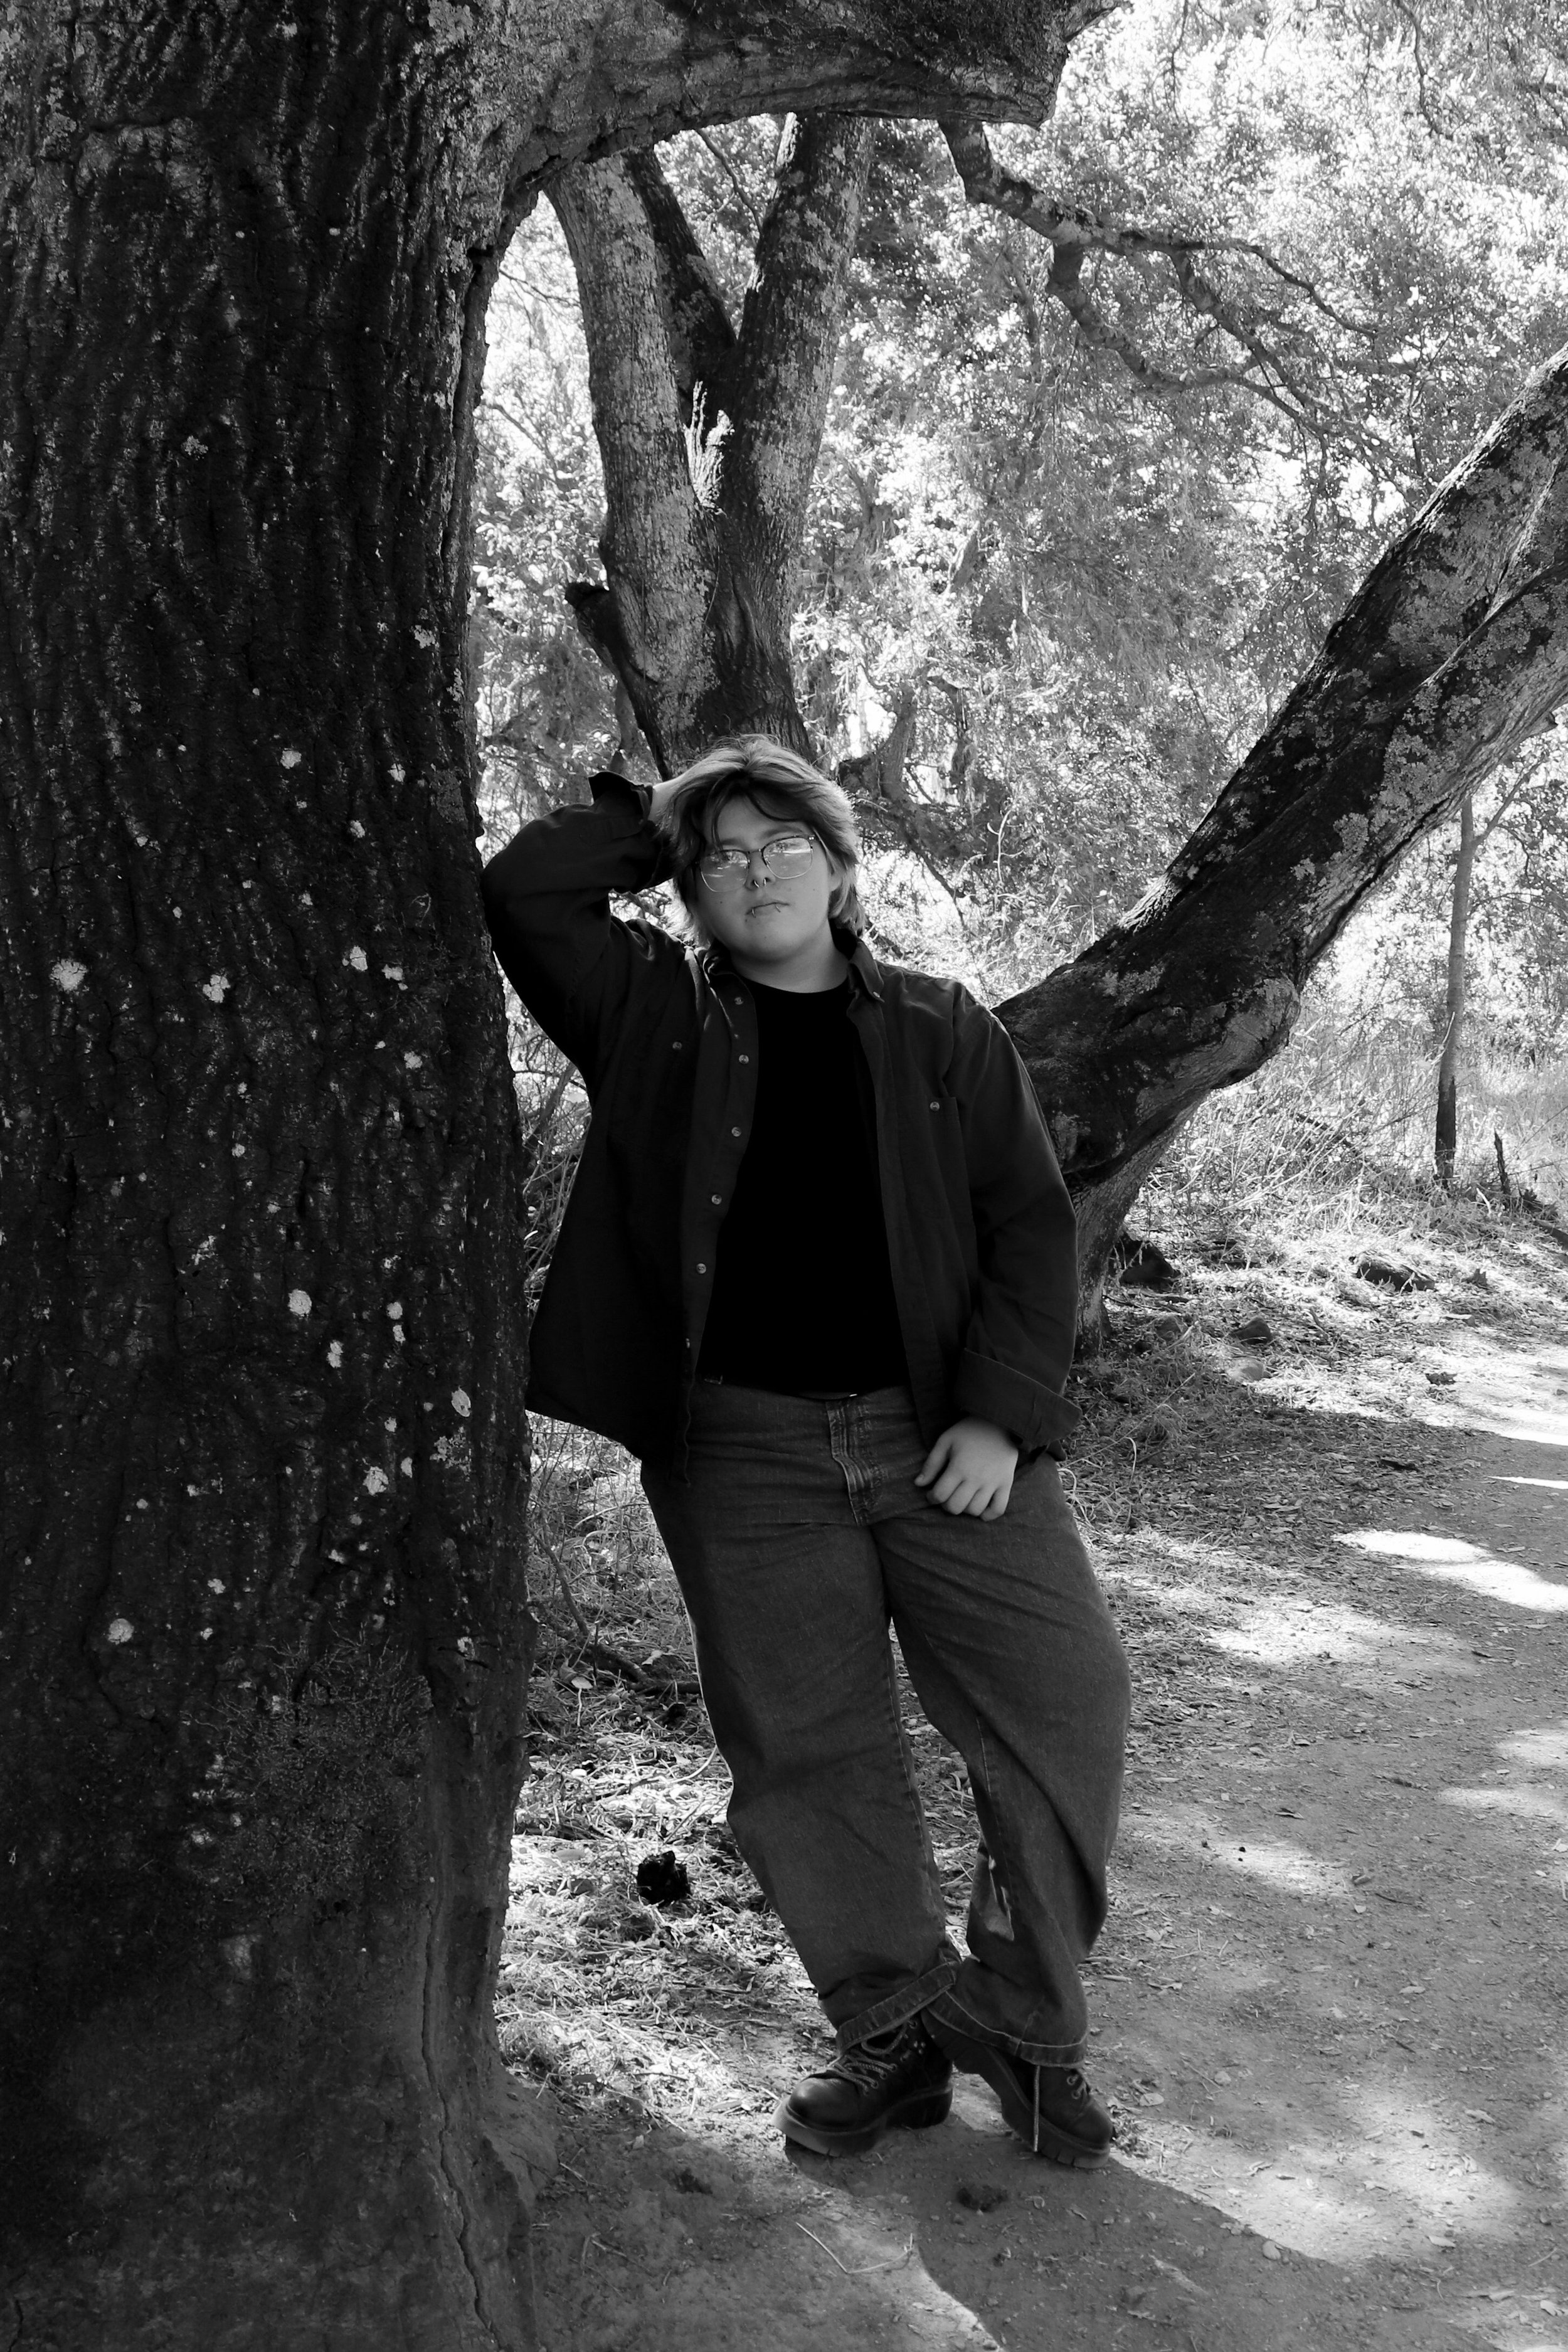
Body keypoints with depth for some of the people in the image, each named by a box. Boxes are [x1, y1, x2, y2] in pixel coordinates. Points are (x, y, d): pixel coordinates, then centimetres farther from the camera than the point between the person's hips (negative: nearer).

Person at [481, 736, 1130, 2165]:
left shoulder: (944, 1030, 7)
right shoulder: (655, 1014, 8)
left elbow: (1032, 1223, 2)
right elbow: (522, 893, -6)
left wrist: (1002, 1413, -8)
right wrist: (652, 820, 7)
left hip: (946, 1431, 0)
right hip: (746, 1451, 0)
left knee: (1065, 1710, -3)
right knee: (809, 1755, 5)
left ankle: (1033, 2027, 17)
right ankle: (896, 2034, 25)